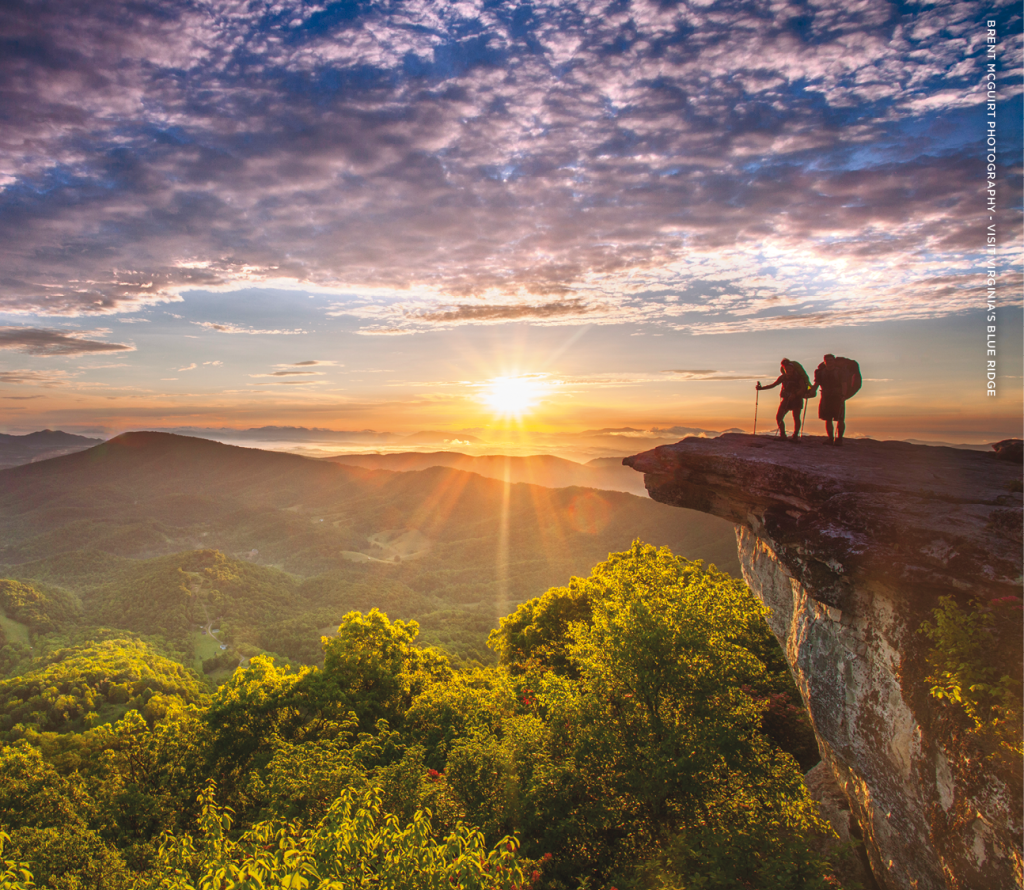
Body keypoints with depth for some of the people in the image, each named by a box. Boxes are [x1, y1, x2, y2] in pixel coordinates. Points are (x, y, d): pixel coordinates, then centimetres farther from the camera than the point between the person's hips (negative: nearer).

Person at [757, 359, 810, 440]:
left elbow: (803, 388, -13)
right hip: (786, 399, 4)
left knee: (796, 417, -9)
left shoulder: (798, 377, -6)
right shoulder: (783, 377, 7)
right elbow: (773, 385, 11)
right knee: (778, 417, -3)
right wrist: (761, 388, 3)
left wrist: (795, 394, -28)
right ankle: (782, 435, 11)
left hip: (796, 399, -4)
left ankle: (795, 436, 2)